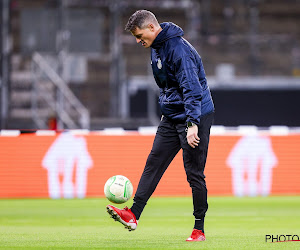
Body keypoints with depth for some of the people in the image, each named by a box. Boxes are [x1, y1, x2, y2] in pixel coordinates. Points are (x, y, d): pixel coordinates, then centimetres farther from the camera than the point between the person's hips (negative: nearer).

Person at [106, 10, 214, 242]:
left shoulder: (179, 49, -22)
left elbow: (192, 88, -28)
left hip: (196, 117, -9)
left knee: (194, 173, -4)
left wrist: (192, 124, -34)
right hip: (172, 116, 9)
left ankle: (199, 229, 4)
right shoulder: (156, 47, 8)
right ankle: (133, 215, -5)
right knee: (153, 163, 0)